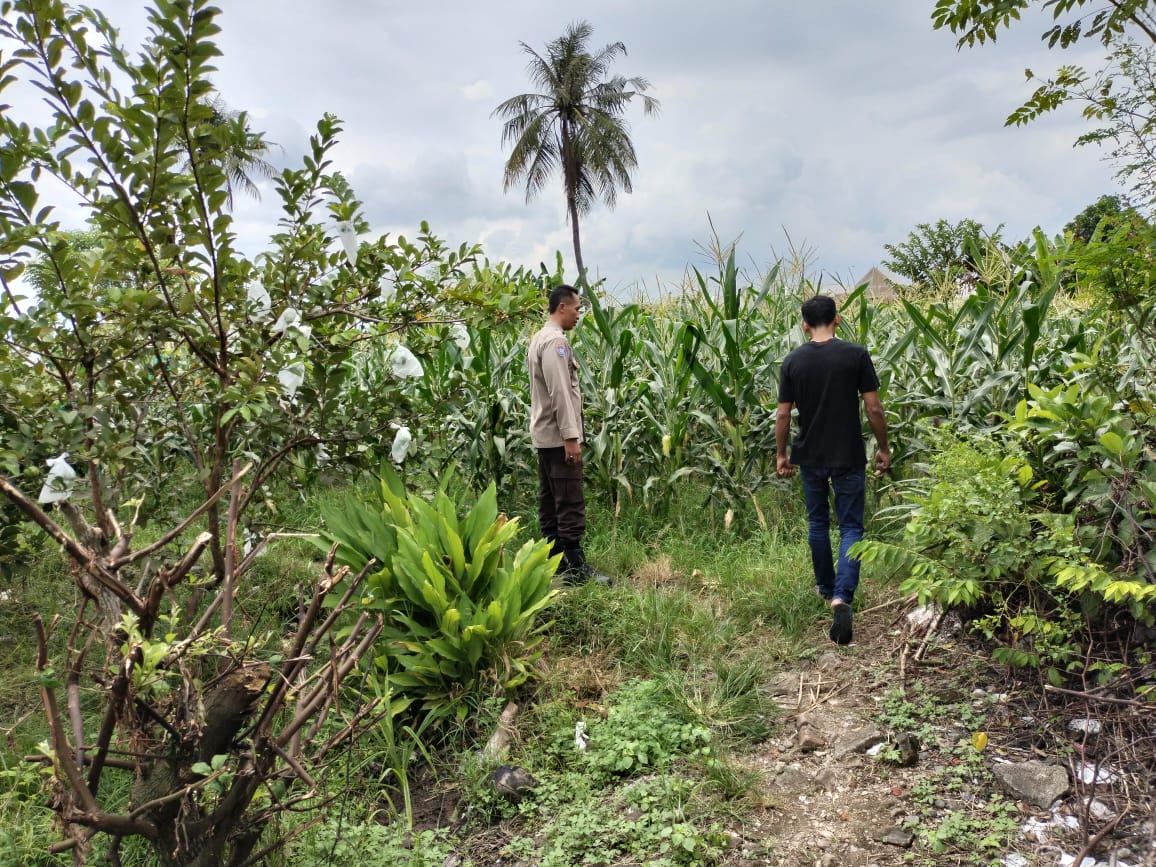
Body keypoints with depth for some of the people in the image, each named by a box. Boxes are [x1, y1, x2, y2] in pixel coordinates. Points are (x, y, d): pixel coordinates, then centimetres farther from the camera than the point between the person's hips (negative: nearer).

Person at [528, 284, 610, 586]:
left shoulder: (540, 338, 17)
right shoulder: (555, 341, -15)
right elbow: (560, 393, -22)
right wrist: (571, 437, -23)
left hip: (545, 435, 11)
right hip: (558, 436, -11)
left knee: (550, 501, 12)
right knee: (571, 503, -9)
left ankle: (556, 560, 18)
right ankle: (576, 568, -8)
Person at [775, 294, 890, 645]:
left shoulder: (793, 361, -3)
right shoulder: (856, 355, -9)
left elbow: (783, 414, -1)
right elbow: (874, 409, -8)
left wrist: (781, 454, 11)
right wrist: (883, 448, 5)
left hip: (810, 457, 2)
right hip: (848, 458, -2)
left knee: (818, 523, 20)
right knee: (851, 527, 4)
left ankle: (827, 587, 35)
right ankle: (842, 597, -15)